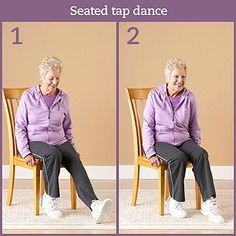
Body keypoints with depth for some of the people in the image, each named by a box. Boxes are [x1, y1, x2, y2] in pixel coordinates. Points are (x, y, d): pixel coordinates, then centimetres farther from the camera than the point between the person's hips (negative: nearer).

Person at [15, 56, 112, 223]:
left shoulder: (63, 98, 12)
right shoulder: (28, 96, 2)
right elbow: (20, 127, 2)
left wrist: (73, 148, 11)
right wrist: (26, 152, -10)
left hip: (60, 140, 3)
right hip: (36, 141, -3)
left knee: (76, 163, -27)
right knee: (53, 154, -37)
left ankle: (94, 205, -46)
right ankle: (49, 200, -23)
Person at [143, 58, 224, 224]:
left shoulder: (190, 98, 7)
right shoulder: (155, 95, -1)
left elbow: (194, 127, 16)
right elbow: (148, 126, -2)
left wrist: (196, 147, 3)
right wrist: (151, 153, -10)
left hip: (184, 140, 3)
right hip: (161, 141, -3)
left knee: (201, 154, -28)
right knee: (179, 157, -34)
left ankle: (209, 203, -29)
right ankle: (175, 202, -18)